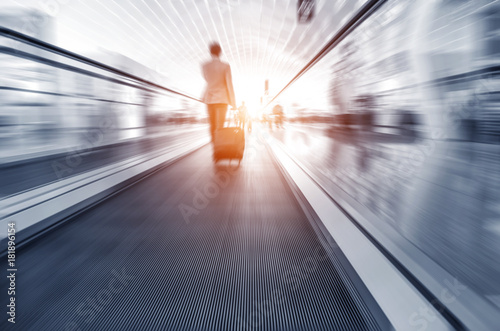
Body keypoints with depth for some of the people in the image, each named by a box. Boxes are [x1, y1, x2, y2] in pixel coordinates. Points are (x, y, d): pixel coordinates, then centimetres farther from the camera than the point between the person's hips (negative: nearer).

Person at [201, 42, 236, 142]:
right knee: (220, 125, -6)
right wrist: (233, 102, -2)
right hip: (222, 98, -3)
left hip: (209, 98, 3)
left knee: (212, 125, 11)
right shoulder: (225, 66, -6)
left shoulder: (204, 66, 1)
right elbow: (229, 85, -8)